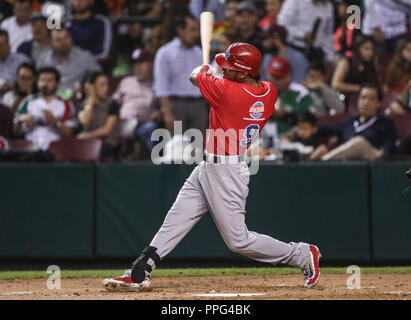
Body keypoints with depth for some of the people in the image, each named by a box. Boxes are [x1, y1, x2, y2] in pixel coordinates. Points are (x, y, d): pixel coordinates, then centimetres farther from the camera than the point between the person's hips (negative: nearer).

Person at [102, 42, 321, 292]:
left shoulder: (228, 91, -23)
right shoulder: (269, 92, -1)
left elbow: (195, 76, -3)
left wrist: (205, 68, 20)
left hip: (226, 173, -10)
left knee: (238, 240, -3)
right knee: (174, 222, 8)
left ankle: (302, 255, 11)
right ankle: (139, 274, 8)